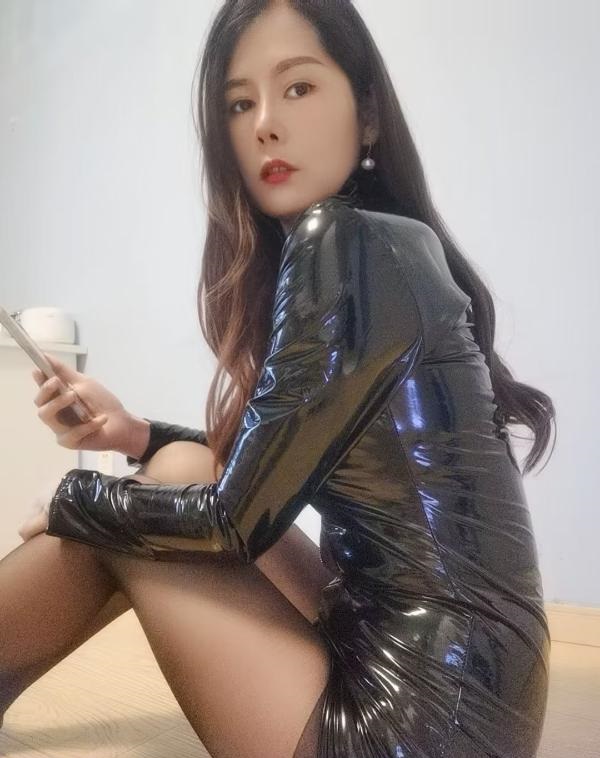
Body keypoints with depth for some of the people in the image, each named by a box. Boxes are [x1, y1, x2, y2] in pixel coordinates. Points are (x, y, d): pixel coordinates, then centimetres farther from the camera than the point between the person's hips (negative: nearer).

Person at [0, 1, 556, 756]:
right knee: (182, 473, 10)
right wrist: (138, 435, 11)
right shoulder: (394, 245, 10)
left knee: (115, 525, 0)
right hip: (427, 674, 8)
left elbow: (237, 518, -15)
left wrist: (72, 496, 2)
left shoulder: (340, 245, -18)